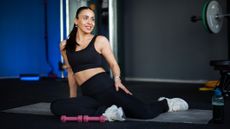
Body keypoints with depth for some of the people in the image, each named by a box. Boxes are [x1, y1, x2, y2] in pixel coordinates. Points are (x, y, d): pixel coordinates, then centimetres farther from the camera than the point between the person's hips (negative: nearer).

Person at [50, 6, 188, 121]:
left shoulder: (100, 40, 3)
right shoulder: (65, 46, 12)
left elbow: (113, 64, 9)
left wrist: (117, 79, -11)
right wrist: (73, 99, 21)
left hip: (105, 86, -3)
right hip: (90, 94, 3)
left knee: (145, 113, -18)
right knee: (56, 106, -23)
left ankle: (165, 103, 20)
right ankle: (104, 111, -19)